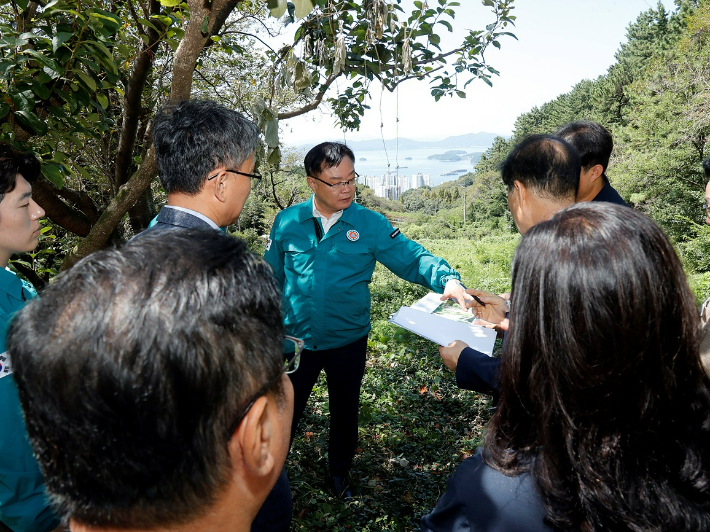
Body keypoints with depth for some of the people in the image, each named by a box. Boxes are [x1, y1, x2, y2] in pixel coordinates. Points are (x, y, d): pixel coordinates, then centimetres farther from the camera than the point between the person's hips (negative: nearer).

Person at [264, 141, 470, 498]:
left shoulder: (371, 225, -9)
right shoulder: (287, 222, -6)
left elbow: (412, 259, -13)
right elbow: (272, 278, 2)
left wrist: (447, 278, -32)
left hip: (348, 343, 0)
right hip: (296, 341, 0)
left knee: (345, 414, 20)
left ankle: (339, 475, 47)